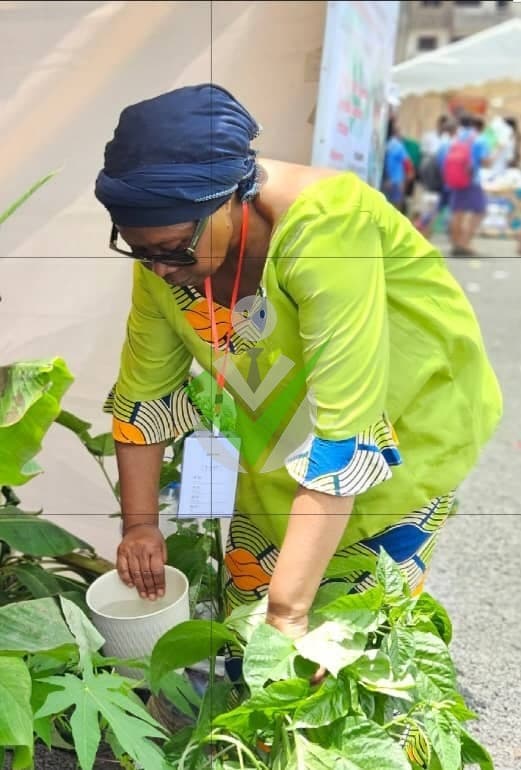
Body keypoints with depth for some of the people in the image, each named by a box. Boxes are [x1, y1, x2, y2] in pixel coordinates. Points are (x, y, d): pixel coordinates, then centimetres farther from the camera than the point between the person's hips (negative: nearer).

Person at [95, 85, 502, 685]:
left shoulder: (324, 227, -36)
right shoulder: (165, 251, -16)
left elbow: (343, 437, -38)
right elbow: (143, 394, -4)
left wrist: (288, 610, -35)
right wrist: (139, 525, -7)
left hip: (411, 419, -5)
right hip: (283, 428, 5)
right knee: (246, 599, 12)